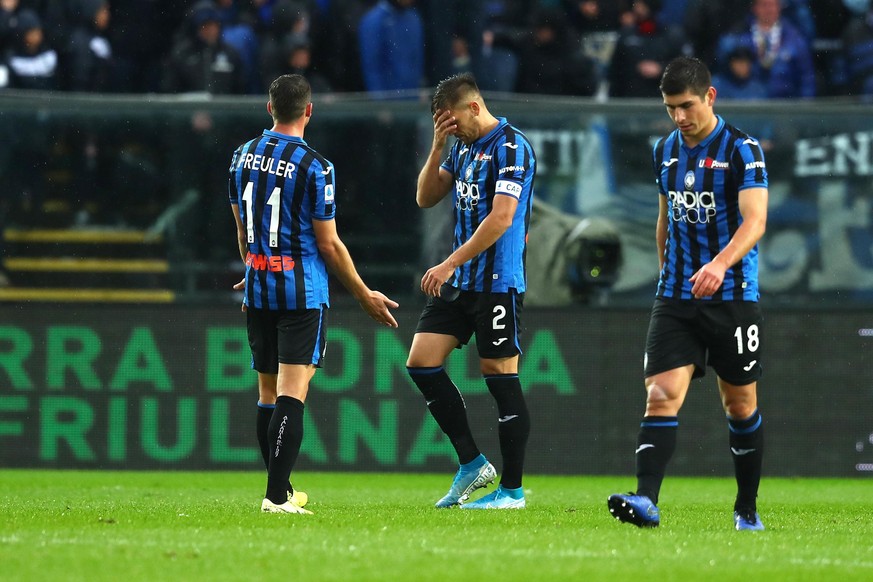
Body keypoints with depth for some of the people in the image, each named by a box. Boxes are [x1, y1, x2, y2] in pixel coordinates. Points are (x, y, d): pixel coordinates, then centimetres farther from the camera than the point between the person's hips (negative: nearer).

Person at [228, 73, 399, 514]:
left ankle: (282, 490, 22)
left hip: (258, 289, 6)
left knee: (268, 390, 13)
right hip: (302, 291, -6)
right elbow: (328, 243, -9)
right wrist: (364, 295, 2)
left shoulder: (243, 157, 5)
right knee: (292, 392, -8)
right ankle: (277, 496, -16)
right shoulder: (314, 167, -13)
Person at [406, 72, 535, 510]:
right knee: (421, 363, 2)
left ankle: (511, 490, 2)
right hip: (458, 282, 9)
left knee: (500, 377, -4)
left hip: (497, 283, -9)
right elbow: (425, 198, 15)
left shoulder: (511, 148, -14)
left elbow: (501, 218, -21)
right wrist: (437, 147, 1)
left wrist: (449, 265, -20)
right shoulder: (463, 146, 13)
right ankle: (472, 464, 10)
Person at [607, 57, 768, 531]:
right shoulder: (665, 151, 9)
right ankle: (645, 500, -26)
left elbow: (755, 220, -21)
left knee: (740, 405, 8)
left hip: (732, 297, -4)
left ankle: (747, 509, 22)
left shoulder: (742, 150, -9)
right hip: (676, 297, 4)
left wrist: (720, 263, -38)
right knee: (661, 397, -13)